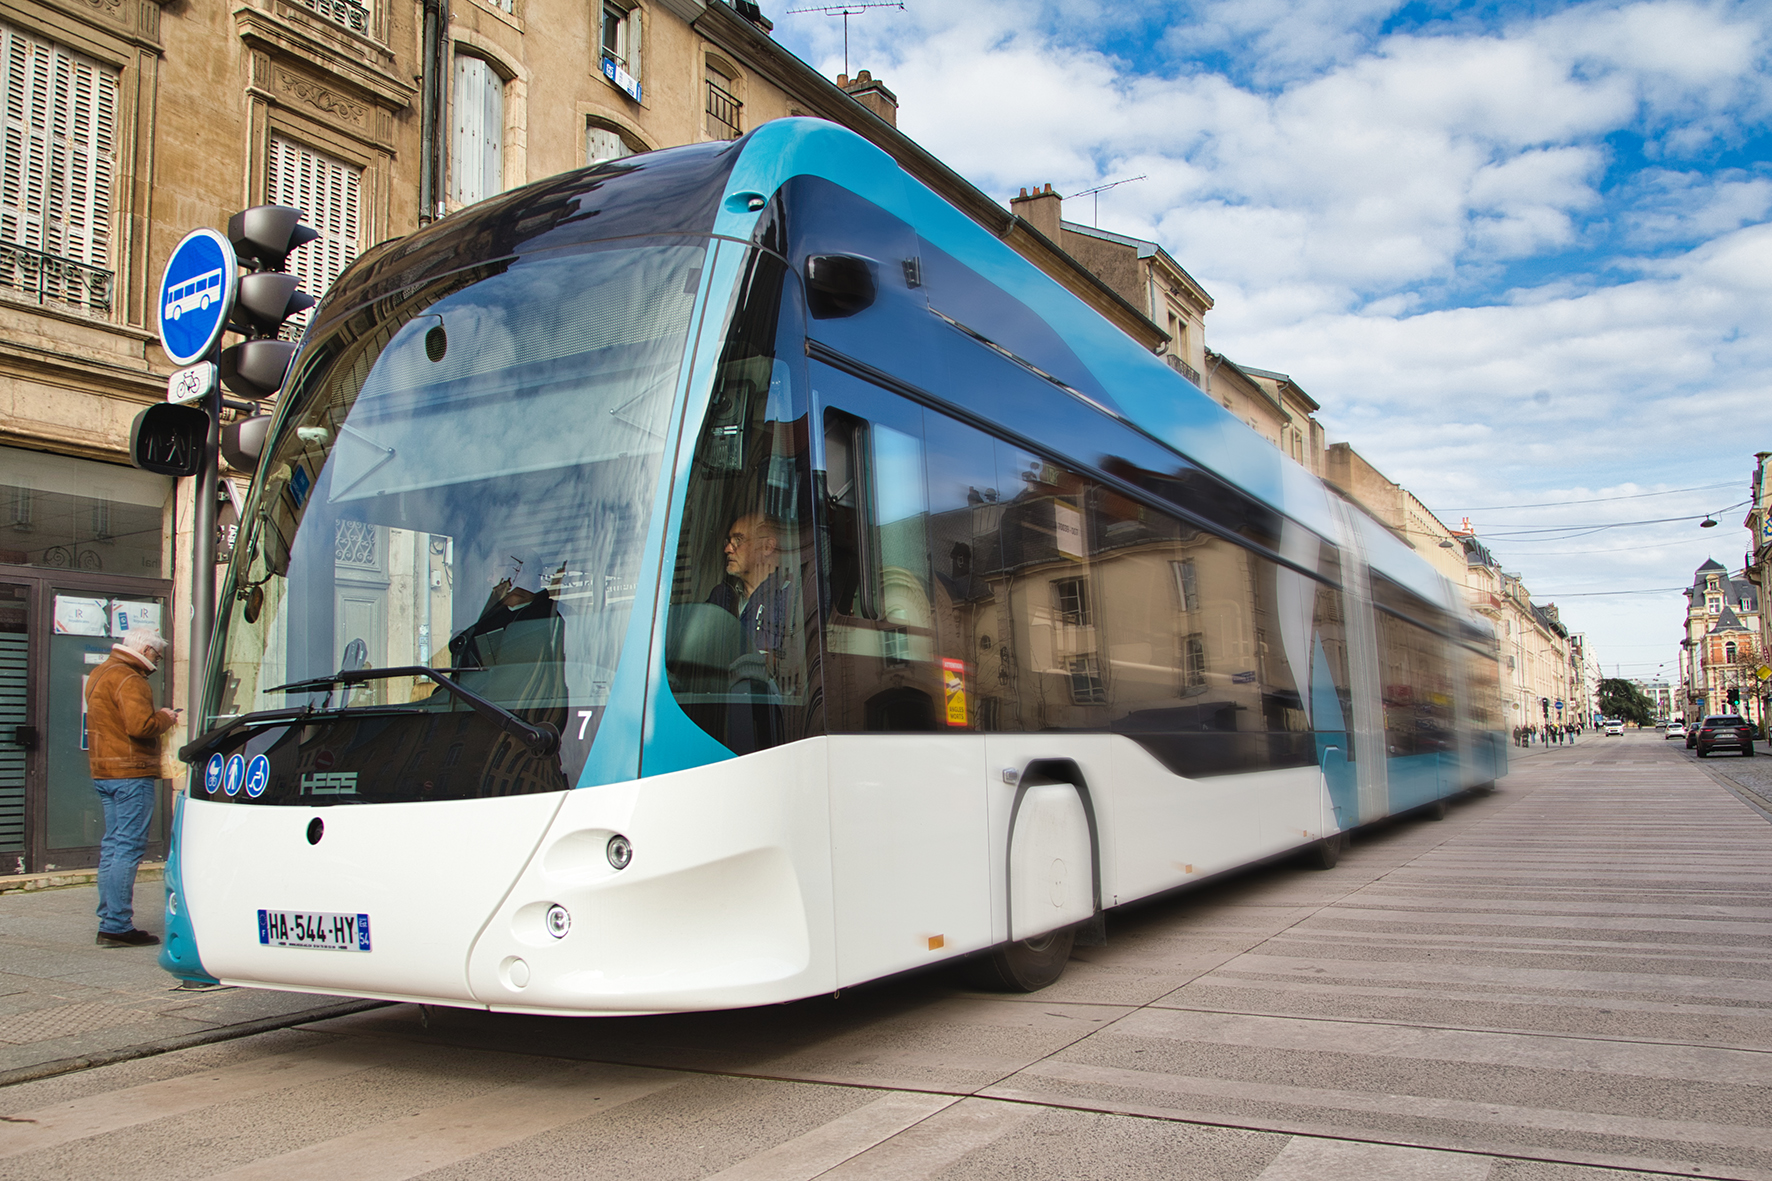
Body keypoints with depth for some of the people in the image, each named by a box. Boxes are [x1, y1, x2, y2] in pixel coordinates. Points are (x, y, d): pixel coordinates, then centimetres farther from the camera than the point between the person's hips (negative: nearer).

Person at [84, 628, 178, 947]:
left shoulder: (101, 674, 19)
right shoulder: (128, 680, -15)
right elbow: (140, 726, -26)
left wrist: (158, 717, 13)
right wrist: (164, 718, -7)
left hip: (103, 772, 11)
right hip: (130, 774, -11)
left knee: (112, 846, 15)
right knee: (128, 848, -8)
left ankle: (108, 921, 19)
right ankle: (117, 927, -8)